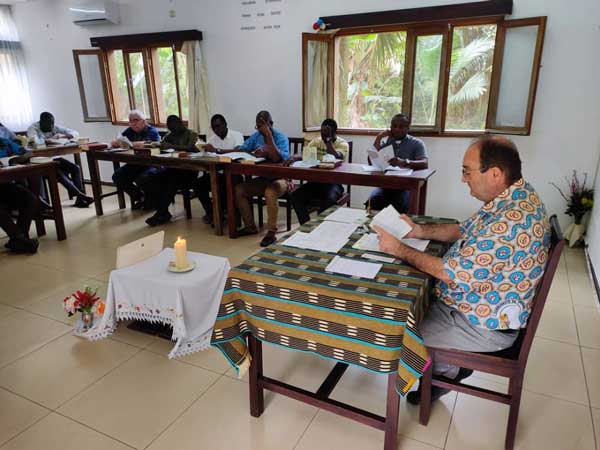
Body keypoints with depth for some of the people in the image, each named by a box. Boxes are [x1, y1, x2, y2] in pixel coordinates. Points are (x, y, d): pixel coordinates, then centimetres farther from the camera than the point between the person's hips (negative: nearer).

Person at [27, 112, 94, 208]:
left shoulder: (55, 127, 3)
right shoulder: (33, 128, -10)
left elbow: (75, 133, -1)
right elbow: (34, 141, -32)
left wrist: (63, 136, -20)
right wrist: (51, 139, -22)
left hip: (54, 158, 5)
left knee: (76, 168, -17)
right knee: (59, 173, -31)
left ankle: (79, 199, -19)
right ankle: (81, 195, -26)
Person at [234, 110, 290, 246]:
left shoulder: (281, 138, -12)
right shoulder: (256, 136, 7)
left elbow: (277, 158, -29)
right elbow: (240, 150, 1)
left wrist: (268, 135, -26)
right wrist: (255, 154, -18)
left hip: (280, 178, -6)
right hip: (262, 178, 6)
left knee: (270, 192, -37)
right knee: (238, 189, -11)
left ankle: (271, 232, -27)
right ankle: (250, 226, 0)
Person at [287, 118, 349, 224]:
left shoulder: (343, 144, -5)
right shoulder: (316, 141, 10)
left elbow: (334, 158, -25)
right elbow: (304, 155, -2)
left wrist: (328, 139, -18)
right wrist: (293, 158, -24)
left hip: (334, 182, -4)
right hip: (316, 180, 4)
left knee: (329, 200, -36)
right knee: (296, 196, -20)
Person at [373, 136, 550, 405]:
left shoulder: (513, 219, -34)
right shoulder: (508, 198, -1)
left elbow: (453, 273, -31)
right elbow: (464, 231, 13)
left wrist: (400, 250, -20)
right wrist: (419, 231, -1)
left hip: (484, 324, -9)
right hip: (468, 300, 9)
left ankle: (448, 369, 24)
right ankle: (450, 363, 23)